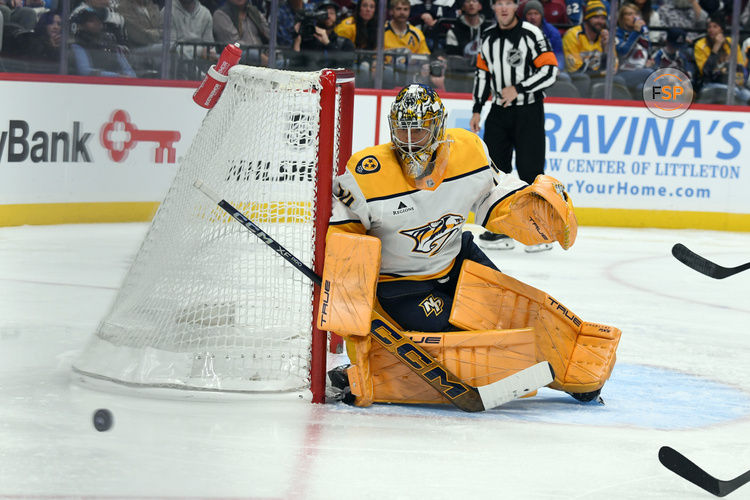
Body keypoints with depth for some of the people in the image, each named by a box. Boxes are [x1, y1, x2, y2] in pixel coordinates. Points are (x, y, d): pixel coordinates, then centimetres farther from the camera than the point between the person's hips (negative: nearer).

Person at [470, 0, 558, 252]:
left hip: (529, 111, -6)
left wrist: (517, 89, -17)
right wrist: (477, 110, 13)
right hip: (499, 112, 6)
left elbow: (549, 71, -14)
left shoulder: (531, 34, -10)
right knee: (497, 169, 4)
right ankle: (501, 231, 10)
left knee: (530, 170, -7)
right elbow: (482, 73, 17)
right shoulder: (488, 38, 9)